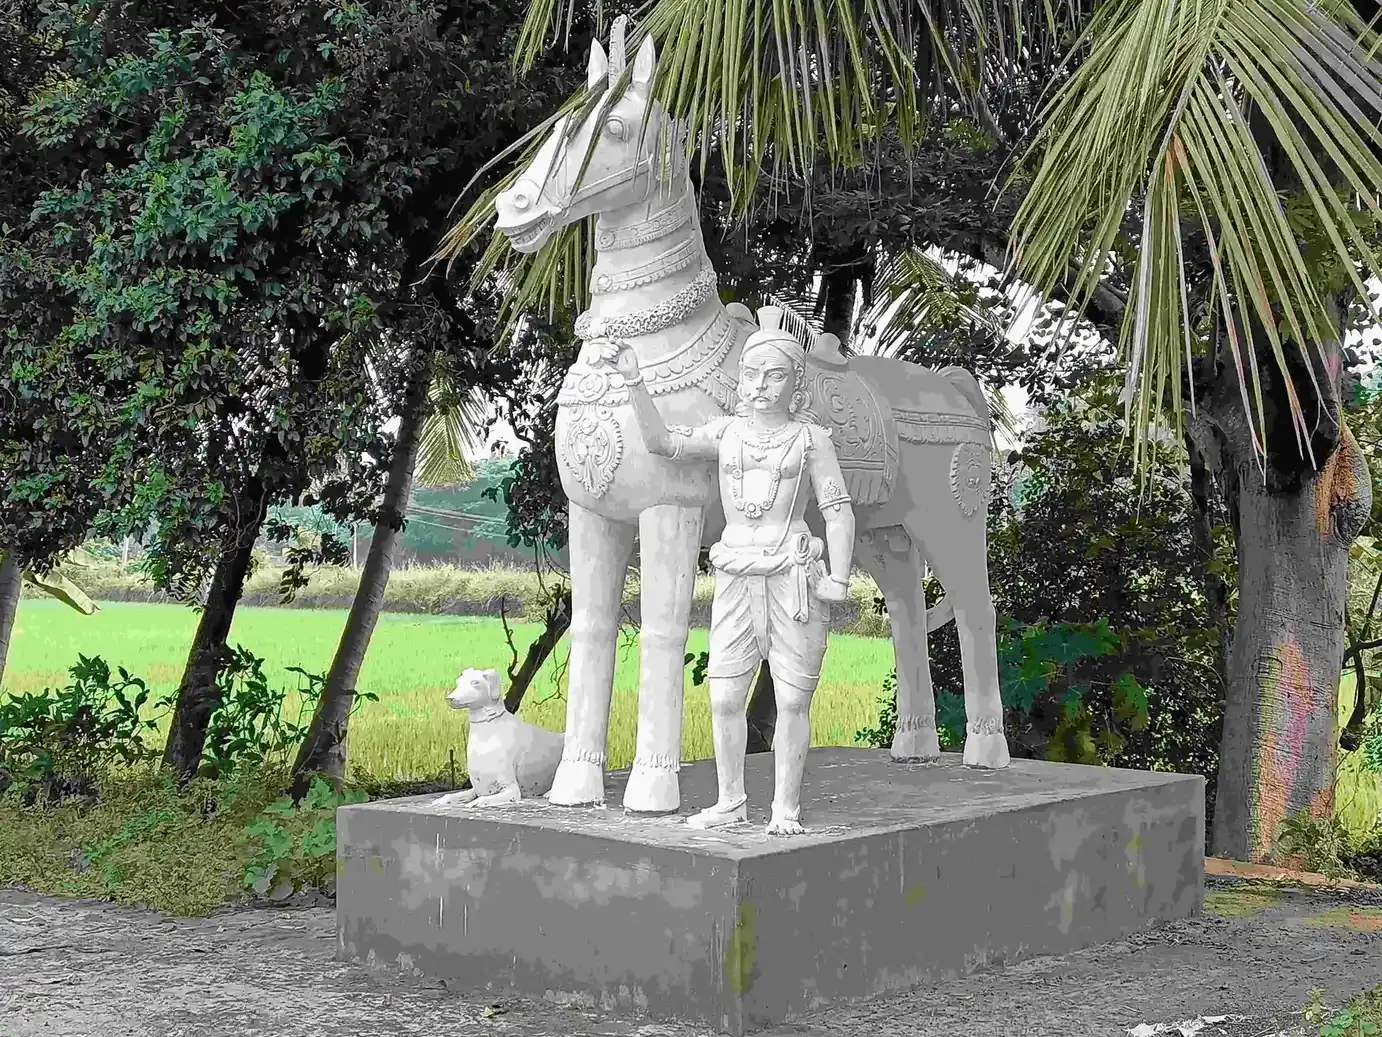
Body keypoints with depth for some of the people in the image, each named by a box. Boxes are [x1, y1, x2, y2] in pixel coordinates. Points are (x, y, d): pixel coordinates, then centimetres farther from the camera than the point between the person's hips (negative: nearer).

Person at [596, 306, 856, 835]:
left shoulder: (809, 438, 4)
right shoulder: (727, 432, 12)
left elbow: (838, 511, 0)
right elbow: (663, 441, -2)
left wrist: (838, 579, -10)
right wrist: (634, 382, -14)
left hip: (795, 579, -3)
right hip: (736, 579, 3)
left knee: (793, 701, -2)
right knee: (724, 698, 0)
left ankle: (785, 808, 7)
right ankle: (730, 802, 14)